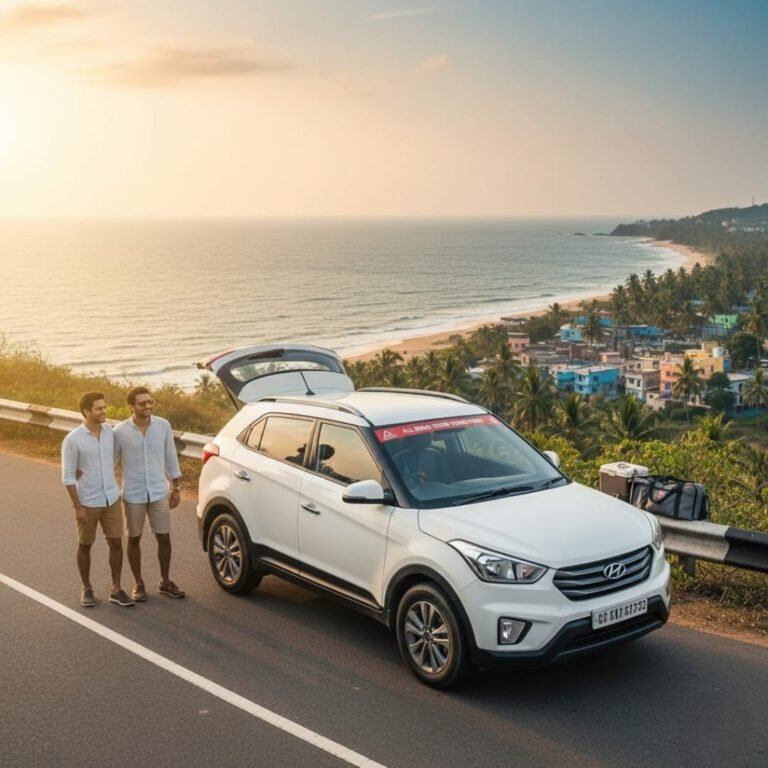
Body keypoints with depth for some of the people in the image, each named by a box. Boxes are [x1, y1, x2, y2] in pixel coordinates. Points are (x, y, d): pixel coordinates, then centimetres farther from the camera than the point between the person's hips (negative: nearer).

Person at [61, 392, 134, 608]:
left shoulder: (110, 431, -1)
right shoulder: (73, 439, -15)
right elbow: (68, 477, -12)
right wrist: (78, 507, -14)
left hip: (112, 499, 4)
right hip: (88, 503, -4)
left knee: (116, 543, 4)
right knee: (85, 546, 10)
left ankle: (116, 589, 15)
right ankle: (87, 589, 25)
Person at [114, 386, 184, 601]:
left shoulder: (163, 426, -4)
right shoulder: (120, 431, -10)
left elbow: (171, 457, 4)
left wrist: (176, 488, 5)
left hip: (159, 493, 2)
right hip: (133, 495, -2)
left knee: (164, 538, 7)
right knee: (134, 539, 10)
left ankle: (165, 582, 23)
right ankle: (138, 584, 24)